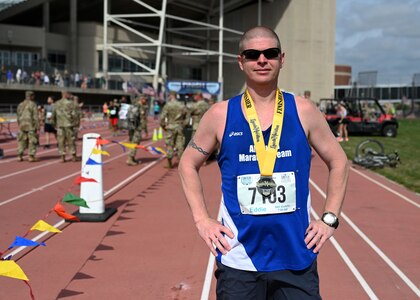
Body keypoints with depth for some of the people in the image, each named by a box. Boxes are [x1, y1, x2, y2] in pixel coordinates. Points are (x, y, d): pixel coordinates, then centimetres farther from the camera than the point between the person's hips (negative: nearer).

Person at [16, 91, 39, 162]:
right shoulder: (33, 105, -8)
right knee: (32, 141, 0)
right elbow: (35, 117, -11)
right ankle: (31, 156, -1)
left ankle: (19, 156, 8)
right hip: (31, 126, -5)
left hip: (22, 126, 6)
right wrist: (37, 127, -10)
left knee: (22, 141, 10)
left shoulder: (20, 105, 11)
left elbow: (18, 117, 14)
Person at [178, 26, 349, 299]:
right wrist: (202, 220, 2)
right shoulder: (220, 115, -1)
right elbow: (188, 164, 10)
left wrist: (330, 219, 4)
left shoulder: (303, 111, 0)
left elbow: (338, 161, 11)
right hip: (238, 259, 0)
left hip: (297, 259, 1)